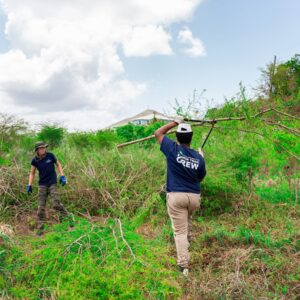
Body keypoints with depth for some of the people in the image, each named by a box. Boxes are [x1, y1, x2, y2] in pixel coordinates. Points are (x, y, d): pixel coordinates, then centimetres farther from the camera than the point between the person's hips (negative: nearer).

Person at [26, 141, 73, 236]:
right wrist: (29, 185, 1)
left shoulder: (50, 156, -8)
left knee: (56, 204, -10)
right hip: (42, 185, 2)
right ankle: (40, 228, 11)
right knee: (41, 207, 2)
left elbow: (58, 165, 6)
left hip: (52, 184, -2)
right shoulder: (35, 160, -3)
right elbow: (32, 173, 9)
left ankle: (69, 216, 13)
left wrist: (62, 176, -2)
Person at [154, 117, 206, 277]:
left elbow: (158, 133, 8)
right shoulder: (199, 158, 1)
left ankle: (183, 265, 0)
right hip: (194, 197, 3)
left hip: (176, 196, -3)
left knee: (180, 231, 1)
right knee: (187, 217, 36)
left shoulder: (173, 149, -7)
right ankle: (189, 239, 49)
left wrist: (175, 122, 15)